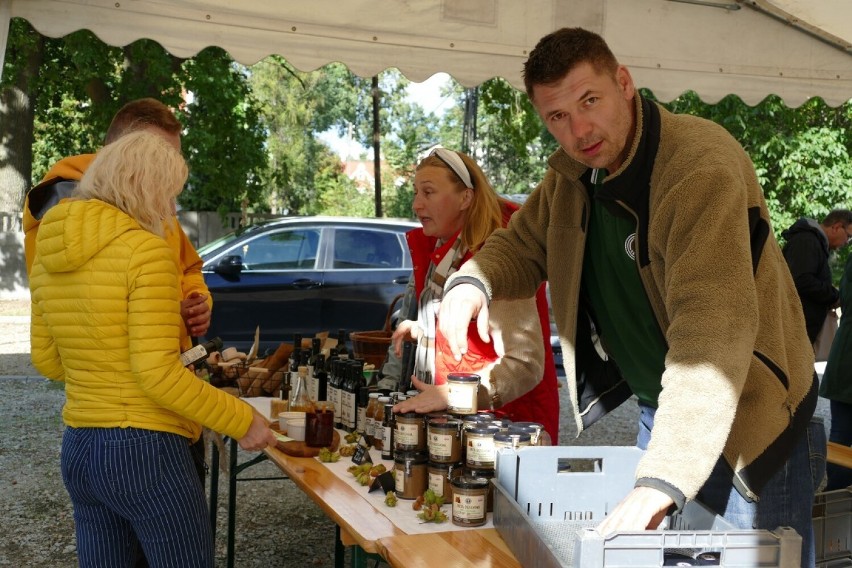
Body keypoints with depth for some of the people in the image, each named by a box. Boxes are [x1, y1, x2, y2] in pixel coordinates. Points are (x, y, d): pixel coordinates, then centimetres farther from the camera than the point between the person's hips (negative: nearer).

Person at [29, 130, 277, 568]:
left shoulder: (48, 255, 7)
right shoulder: (146, 250, -15)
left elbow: (48, 363, 16)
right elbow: (158, 374, -20)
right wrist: (241, 421, -11)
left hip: (78, 450, 8)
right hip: (145, 450, -7)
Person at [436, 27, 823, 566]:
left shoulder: (702, 166, -28)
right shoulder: (573, 173, -2)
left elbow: (713, 332, -36)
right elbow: (523, 244, 11)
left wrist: (661, 481, -42)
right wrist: (473, 280, -14)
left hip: (746, 421, -7)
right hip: (660, 413, 7)